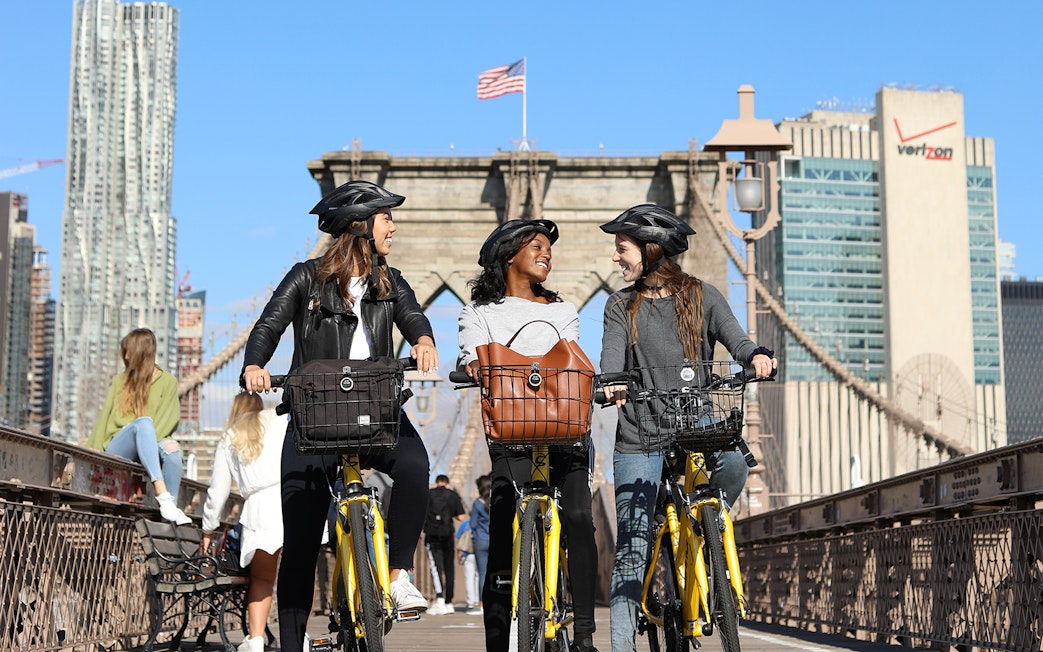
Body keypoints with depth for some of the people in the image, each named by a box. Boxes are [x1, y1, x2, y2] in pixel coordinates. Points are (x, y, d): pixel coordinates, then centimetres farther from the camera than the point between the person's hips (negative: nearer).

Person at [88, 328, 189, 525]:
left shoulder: (168, 381, 14)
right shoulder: (120, 380, 23)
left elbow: (170, 418, 1)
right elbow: (104, 418, 18)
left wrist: (149, 440, -15)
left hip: (151, 447, 0)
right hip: (117, 447, 0)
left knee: (171, 447, -36)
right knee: (143, 422, -34)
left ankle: (171, 508, -39)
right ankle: (162, 494, -52)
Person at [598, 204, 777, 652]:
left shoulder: (702, 296, 9)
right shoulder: (620, 306, 10)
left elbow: (735, 338, -4)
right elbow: (612, 354, -7)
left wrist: (756, 356, -28)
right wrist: (610, 384, -30)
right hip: (640, 434, 0)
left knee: (733, 466, -32)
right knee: (632, 543, -5)